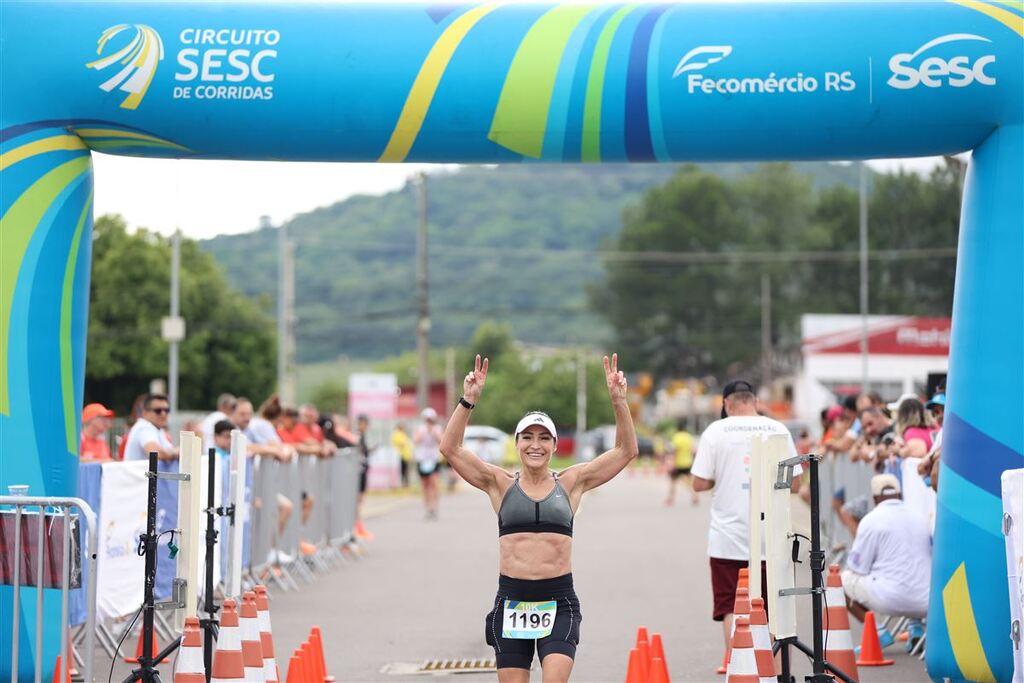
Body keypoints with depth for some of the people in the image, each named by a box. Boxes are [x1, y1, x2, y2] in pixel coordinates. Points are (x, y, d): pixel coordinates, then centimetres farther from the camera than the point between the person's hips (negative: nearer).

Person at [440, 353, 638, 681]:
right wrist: (468, 400, -14)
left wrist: (618, 400, -7)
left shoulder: (571, 482, 7)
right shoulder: (501, 484, 6)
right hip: (511, 601, 1)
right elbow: (450, 448, -3)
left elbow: (626, 450, 4)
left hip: (559, 601, -1)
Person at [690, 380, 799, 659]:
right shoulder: (778, 430, 2)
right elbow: (794, 482, 5)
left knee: (731, 610, 2)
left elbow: (700, 483, -5)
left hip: (729, 538, -2)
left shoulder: (716, 431, -3)